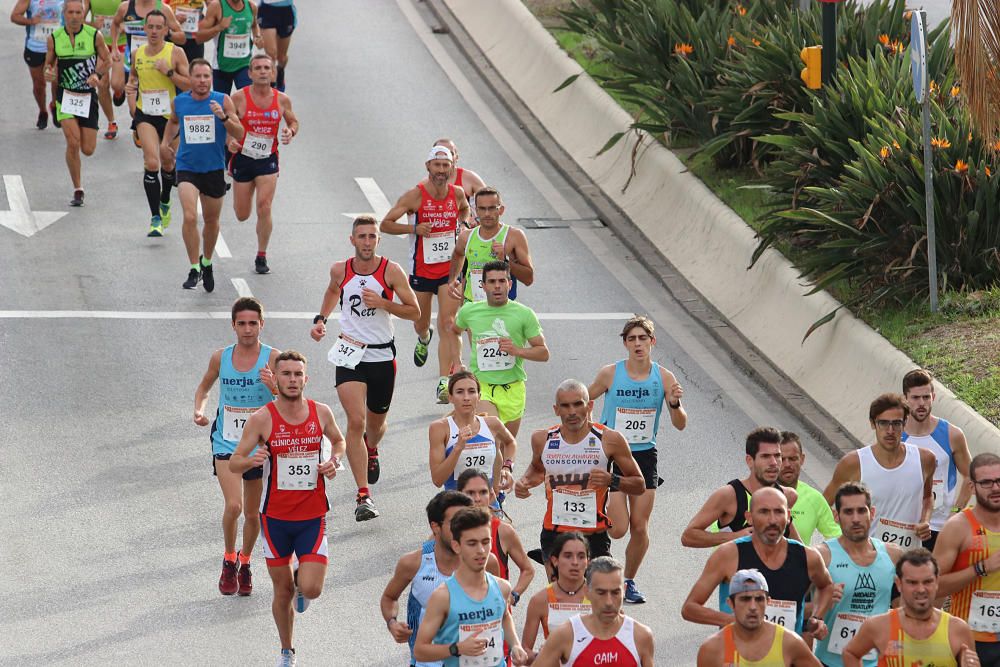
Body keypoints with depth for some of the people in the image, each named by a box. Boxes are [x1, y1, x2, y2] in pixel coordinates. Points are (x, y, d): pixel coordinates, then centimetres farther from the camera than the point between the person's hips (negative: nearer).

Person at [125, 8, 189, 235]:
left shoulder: (175, 53, -6)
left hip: (171, 116, 0)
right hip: (145, 115, 0)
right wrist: (130, 89, 5)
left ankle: (164, 203, 45)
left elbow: (190, 85, -9)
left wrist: (169, 72, -19)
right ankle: (155, 218, -18)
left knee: (167, 163, 15)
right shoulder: (137, 54, 4)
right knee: (151, 163, -18)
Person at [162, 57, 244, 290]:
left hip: (214, 169, 1)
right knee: (190, 217, -20)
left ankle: (206, 262, 40)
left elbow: (240, 134, -11)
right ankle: (194, 269, -11)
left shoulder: (223, 101, -8)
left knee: (211, 221, 15)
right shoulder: (179, 102, -2)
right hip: (187, 168, -1)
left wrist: (224, 117, -26)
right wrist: (166, 141, 9)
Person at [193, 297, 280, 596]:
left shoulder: (272, 358, -9)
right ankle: (229, 560, 8)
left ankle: (245, 562, 37)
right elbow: (204, 387, 16)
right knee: (233, 505, -18)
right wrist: (199, 410, -3)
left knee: (253, 513, 11)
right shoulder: (221, 357, -2)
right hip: (226, 444, 0)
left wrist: (272, 386, -33)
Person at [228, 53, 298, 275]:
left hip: (268, 159, 1)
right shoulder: (238, 98, -11)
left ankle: (262, 257, 5)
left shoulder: (282, 100, -4)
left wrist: (291, 131, -10)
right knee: (242, 215, 8)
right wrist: (229, 142, -21)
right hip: (243, 158, 0)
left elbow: (293, 121, 13)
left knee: (264, 208, -13)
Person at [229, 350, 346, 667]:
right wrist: (252, 460, -30)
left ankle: (302, 583, 27)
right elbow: (233, 464, -7)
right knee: (283, 592, 8)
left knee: (311, 590, -12)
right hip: (276, 517, -1)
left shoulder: (321, 413, -3)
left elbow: (339, 441, 18)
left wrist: (334, 461, -4)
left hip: (313, 516, 1)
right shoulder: (262, 419, -10)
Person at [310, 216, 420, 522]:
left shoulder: (391, 271, -8)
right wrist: (321, 319, 10)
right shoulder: (340, 270, -1)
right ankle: (363, 496, -19)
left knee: (375, 423, 18)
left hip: (382, 356, 0)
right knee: (356, 422, -17)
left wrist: (383, 303, -19)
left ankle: (371, 450, 57)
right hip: (350, 355, 0)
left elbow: (414, 311, -5)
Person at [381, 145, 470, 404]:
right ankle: (424, 338, 56)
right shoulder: (415, 195, -12)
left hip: (450, 268, 0)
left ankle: (444, 382, -14)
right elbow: (385, 224, -9)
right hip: (421, 270, 0)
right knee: (420, 324, 17)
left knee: (447, 325, -12)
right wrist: (414, 228, -22)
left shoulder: (457, 194, -2)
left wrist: (464, 224, 4)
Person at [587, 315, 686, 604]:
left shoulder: (664, 378, -4)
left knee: (640, 528, 2)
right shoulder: (610, 374, -8)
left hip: (645, 456, 2)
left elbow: (680, 425, -4)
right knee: (618, 529, -10)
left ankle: (629, 580, 22)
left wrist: (675, 404, -22)